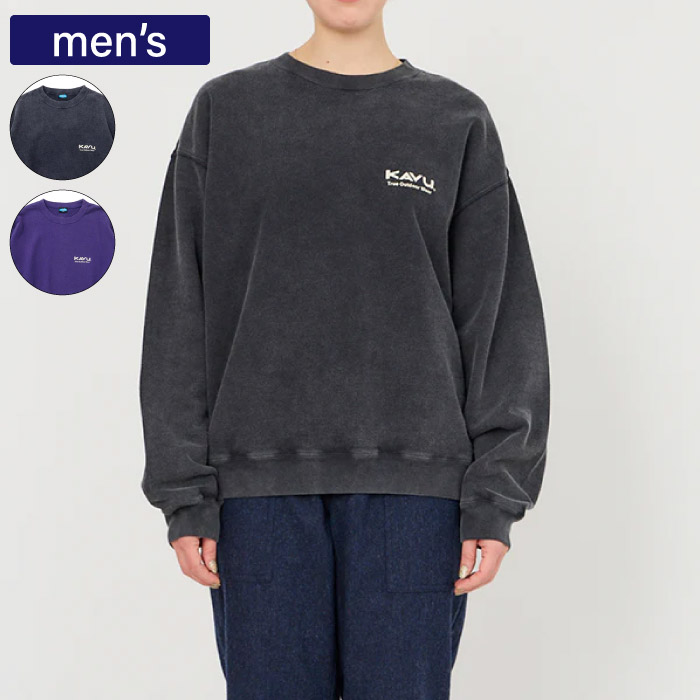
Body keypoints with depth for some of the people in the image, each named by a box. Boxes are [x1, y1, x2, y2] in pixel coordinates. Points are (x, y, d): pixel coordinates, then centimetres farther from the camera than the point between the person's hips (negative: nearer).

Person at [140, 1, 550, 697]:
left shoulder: (459, 122, 8)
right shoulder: (224, 110, 8)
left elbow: (501, 317, 4)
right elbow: (181, 310, 4)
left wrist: (496, 497, -3)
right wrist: (184, 494, -2)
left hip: (413, 475, 0)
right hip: (261, 473, 0)